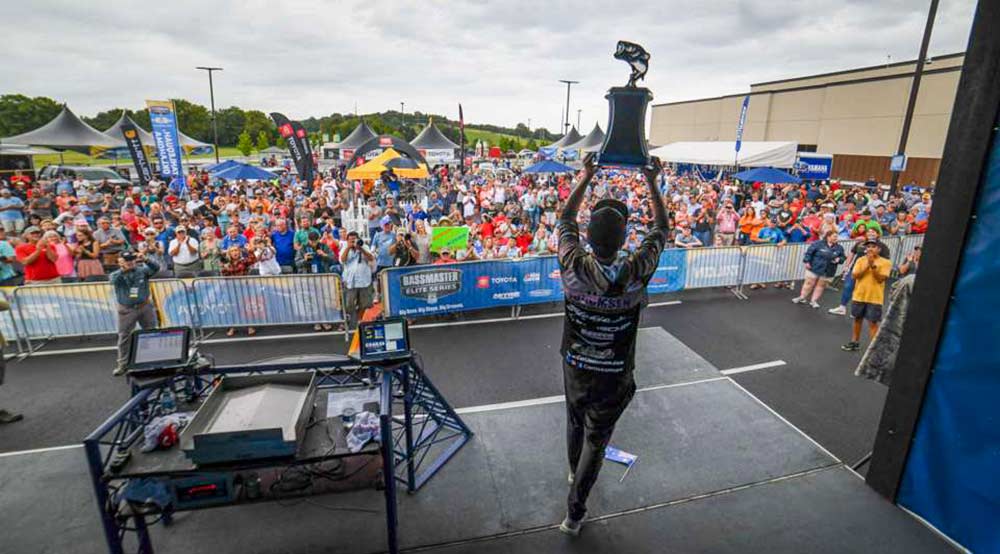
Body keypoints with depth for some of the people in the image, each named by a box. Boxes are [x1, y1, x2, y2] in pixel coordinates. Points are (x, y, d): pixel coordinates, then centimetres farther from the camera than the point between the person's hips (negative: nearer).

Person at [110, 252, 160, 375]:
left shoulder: (142, 270, 1)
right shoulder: (117, 274, -1)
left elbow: (156, 268, -15)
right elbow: (113, 279, -23)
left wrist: (146, 260, -34)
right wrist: (123, 269, -38)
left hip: (145, 307, 1)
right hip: (127, 310, -1)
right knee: (124, 337, 3)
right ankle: (122, 364, 12)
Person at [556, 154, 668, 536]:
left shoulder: (574, 267, -23)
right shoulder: (635, 272, -24)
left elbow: (566, 220, -4)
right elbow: (661, 229, -6)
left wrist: (586, 177, 2)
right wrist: (651, 182, 0)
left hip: (575, 366, 2)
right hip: (613, 375, -2)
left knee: (575, 424, 27)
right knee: (596, 439, 14)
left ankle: (575, 472, 55)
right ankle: (574, 513, 25)